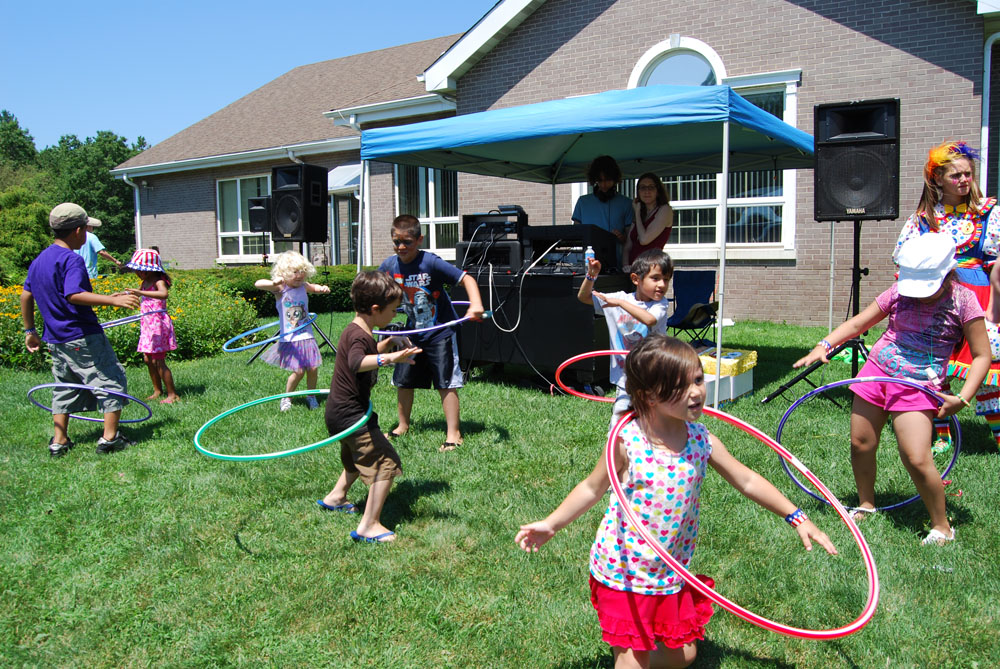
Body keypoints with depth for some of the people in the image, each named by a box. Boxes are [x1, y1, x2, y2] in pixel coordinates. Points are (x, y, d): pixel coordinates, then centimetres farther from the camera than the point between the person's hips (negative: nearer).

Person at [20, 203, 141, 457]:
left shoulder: (38, 261, 11)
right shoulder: (71, 259, -17)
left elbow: (26, 295, 18)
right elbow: (74, 295, -30)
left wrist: (30, 331, 25)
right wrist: (113, 300, -38)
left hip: (55, 339, 9)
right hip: (83, 337, -9)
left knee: (65, 386, 18)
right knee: (111, 381, 2)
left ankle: (59, 441, 19)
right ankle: (110, 437, 1)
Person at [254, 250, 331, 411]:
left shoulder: (304, 287, 4)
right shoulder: (280, 288, -8)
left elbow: (317, 288, 13)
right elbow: (258, 284, -19)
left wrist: (323, 288, -12)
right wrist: (274, 282, -40)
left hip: (307, 337, 4)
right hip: (290, 339, -4)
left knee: (313, 368, 2)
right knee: (298, 371, -6)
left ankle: (311, 396, 26)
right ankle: (286, 398, 18)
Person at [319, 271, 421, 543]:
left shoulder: (354, 331, 9)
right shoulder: (359, 336, -23)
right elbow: (357, 363, -46)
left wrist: (387, 343, 15)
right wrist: (389, 358, -60)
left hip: (339, 413, 11)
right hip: (351, 415, -11)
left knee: (362, 456, 32)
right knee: (386, 463, -10)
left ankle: (335, 497, 47)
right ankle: (368, 526, -8)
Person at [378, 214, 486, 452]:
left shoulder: (431, 262, -21)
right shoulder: (389, 265, -6)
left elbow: (466, 279, -22)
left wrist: (476, 305, -37)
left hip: (440, 331, -6)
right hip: (413, 331, 6)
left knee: (446, 383, -5)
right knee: (403, 380, 14)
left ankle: (453, 434, 6)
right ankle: (403, 426, 33)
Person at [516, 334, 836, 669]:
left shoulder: (702, 440, -8)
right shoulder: (627, 442, -20)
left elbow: (747, 481, 3)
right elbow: (592, 488, -7)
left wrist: (797, 517, 4)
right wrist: (551, 524, -10)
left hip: (672, 574, 5)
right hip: (624, 570, -4)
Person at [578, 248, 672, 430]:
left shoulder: (660, 304, -9)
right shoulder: (620, 298, 0)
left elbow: (649, 319, -32)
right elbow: (583, 297, 5)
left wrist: (620, 303, -26)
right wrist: (591, 275, -12)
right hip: (625, 378, 2)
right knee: (618, 427, 4)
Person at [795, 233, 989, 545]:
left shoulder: (963, 300, -6)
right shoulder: (899, 293, 1)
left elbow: (982, 355, -2)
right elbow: (858, 323, 8)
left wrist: (963, 397, -12)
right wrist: (824, 344, -8)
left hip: (918, 387, -4)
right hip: (876, 371, 4)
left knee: (917, 459, -14)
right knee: (860, 444, 8)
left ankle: (942, 527, 9)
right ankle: (866, 505, 34)